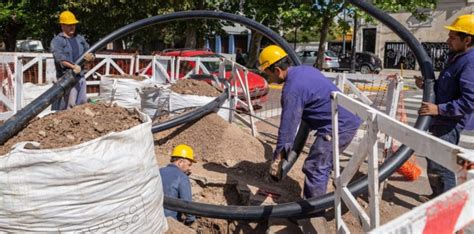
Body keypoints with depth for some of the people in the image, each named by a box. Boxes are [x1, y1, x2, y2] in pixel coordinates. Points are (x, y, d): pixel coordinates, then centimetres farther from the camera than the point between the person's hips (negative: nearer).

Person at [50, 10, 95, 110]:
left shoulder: (80, 38, 16)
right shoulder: (57, 41, -4)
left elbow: (89, 52, 15)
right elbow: (59, 57, -19)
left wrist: (90, 56, -10)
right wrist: (73, 66, -34)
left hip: (80, 77, 7)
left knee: (82, 104, 12)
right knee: (67, 106, -11)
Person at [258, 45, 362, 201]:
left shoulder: (292, 89, -20)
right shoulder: (304, 69, 10)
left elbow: (287, 127, -19)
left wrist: (277, 160, -13)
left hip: (338, 126, -10)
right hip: (348, 120, 10)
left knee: (314, 169, -6)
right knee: (322, 165, 20)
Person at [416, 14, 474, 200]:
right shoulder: (456, 58, 12)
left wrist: (439, 109, -29)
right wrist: (426, 85, 7)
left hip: (451, 123, -11)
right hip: (442, 120, 11)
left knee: (440, 165, -6)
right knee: (435, 160, 22)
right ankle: (438, 195, 38)